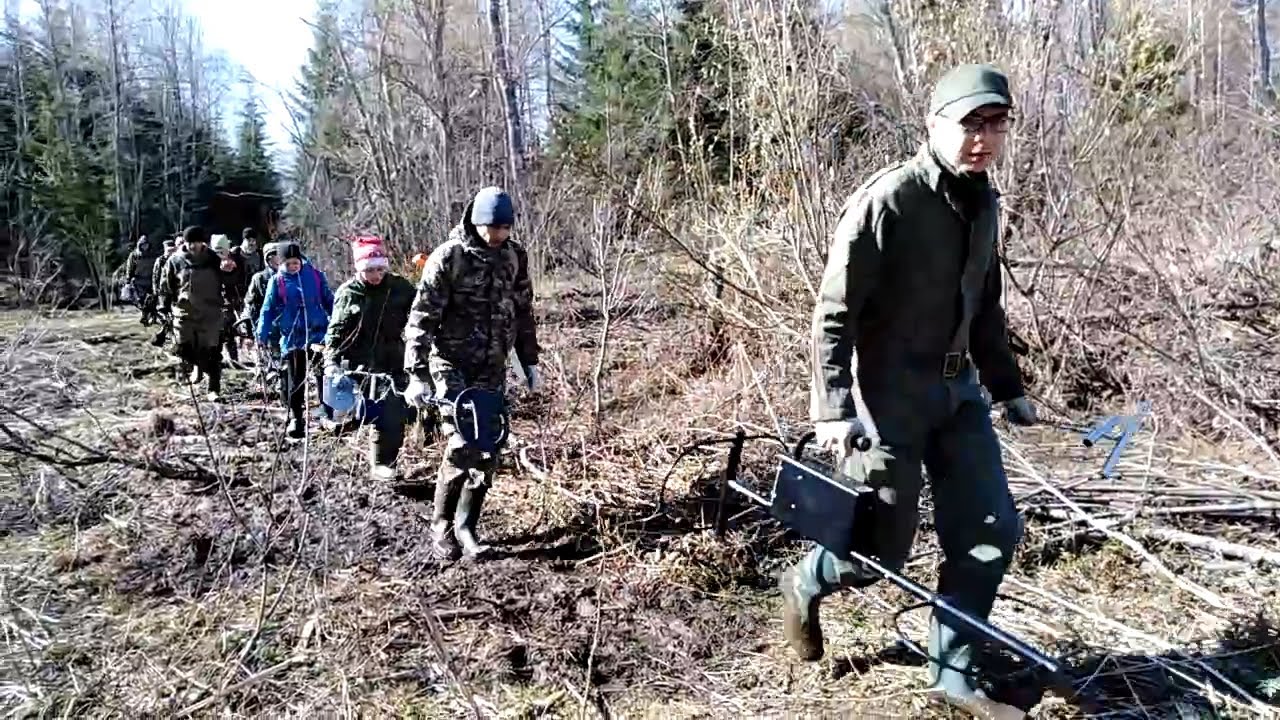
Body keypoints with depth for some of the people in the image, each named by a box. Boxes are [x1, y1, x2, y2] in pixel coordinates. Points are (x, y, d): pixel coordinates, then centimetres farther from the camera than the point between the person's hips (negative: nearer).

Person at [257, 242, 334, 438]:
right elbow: (268, 310, 5)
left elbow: (329, 302, 9)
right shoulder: (277, 281, 2)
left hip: (318, 334, 0)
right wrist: (262, 335, -2)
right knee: (293, 380, 6)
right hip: (292, 338, 0)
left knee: (325, 374, -6)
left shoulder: (315, 275, 2)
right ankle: (295, 418, 17)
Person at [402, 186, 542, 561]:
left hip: (492, 366, 5)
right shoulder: (448, 257, -12)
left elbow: (523, 310, 15)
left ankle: (465, 527, 15)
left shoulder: (515, 255, 4)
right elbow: (422, 317, -13)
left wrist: (530, 361, 15)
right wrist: (416, 375, -19)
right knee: (462, 445, -12)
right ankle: (441, 527, 5)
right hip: (452, 363, -5)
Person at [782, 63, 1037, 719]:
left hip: (957, 391, 8)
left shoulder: (982, 204, 9)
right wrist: (833, 409, -21)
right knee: (881, 552, 1)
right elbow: (834, 312, -16)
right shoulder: (886, 200, -16)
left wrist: (1007, 388, 20)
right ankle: (804, 584, 35)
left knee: (993, 531, 7)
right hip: (888, 394, -8)